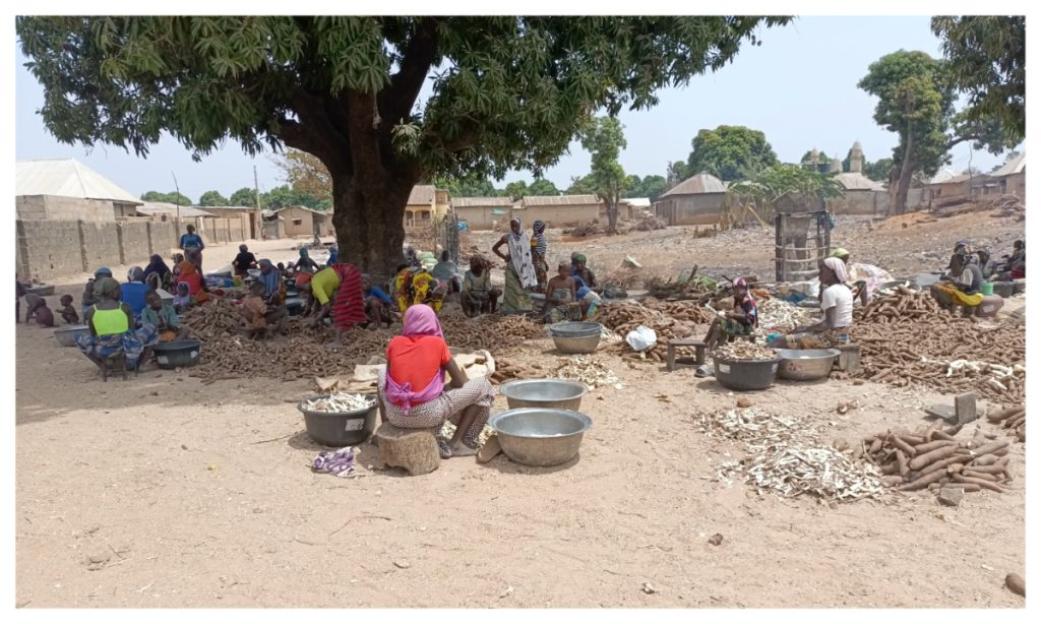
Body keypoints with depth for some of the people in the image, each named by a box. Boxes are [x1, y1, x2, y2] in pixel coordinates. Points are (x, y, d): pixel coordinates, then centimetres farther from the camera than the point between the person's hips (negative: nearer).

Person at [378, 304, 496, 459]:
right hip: (427, 415, -4)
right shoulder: (437, 343, 2)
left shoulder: (394, 343, 8)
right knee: (483, 386, 12)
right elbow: (460, 382, 4)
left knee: (383, 376, 35)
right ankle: (457, 443, 10)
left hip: (395, 416, 4)